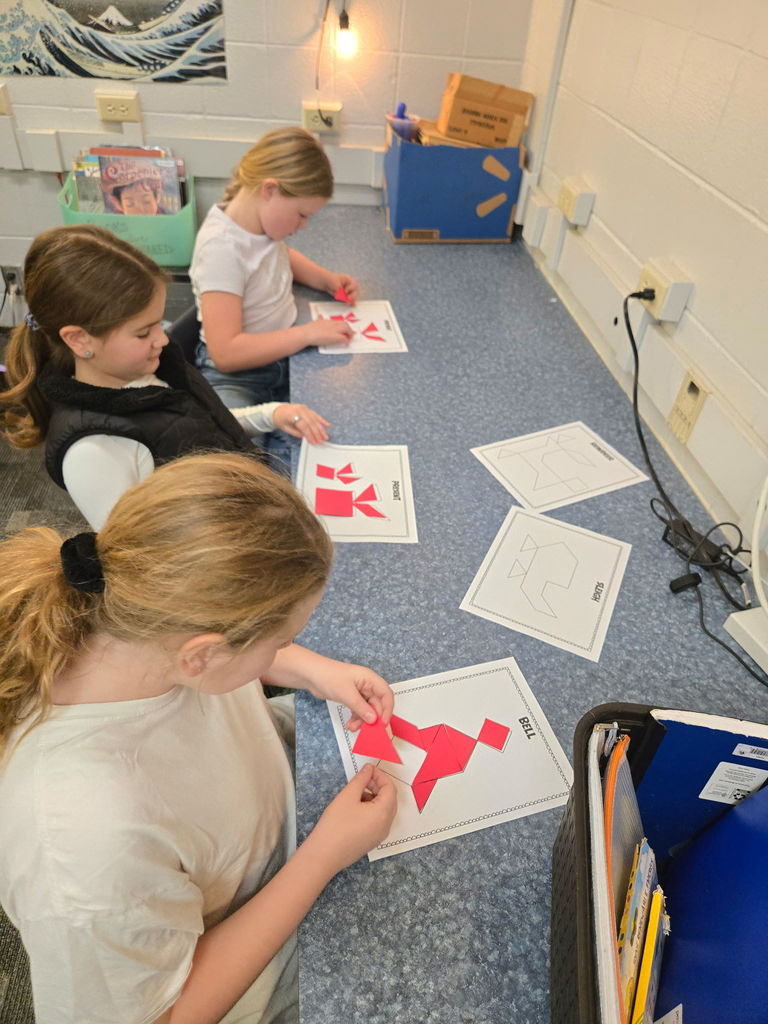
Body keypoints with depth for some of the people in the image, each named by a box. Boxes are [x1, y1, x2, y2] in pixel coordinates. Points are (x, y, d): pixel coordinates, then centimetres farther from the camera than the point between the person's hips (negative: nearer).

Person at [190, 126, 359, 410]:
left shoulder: (260, 216, 0)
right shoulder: (221, 248, -23)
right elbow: (225, 352, -27)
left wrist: (327, 279, 8)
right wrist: (308, 333, -26)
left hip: (284, 349, 9)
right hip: (236, 376, -8)